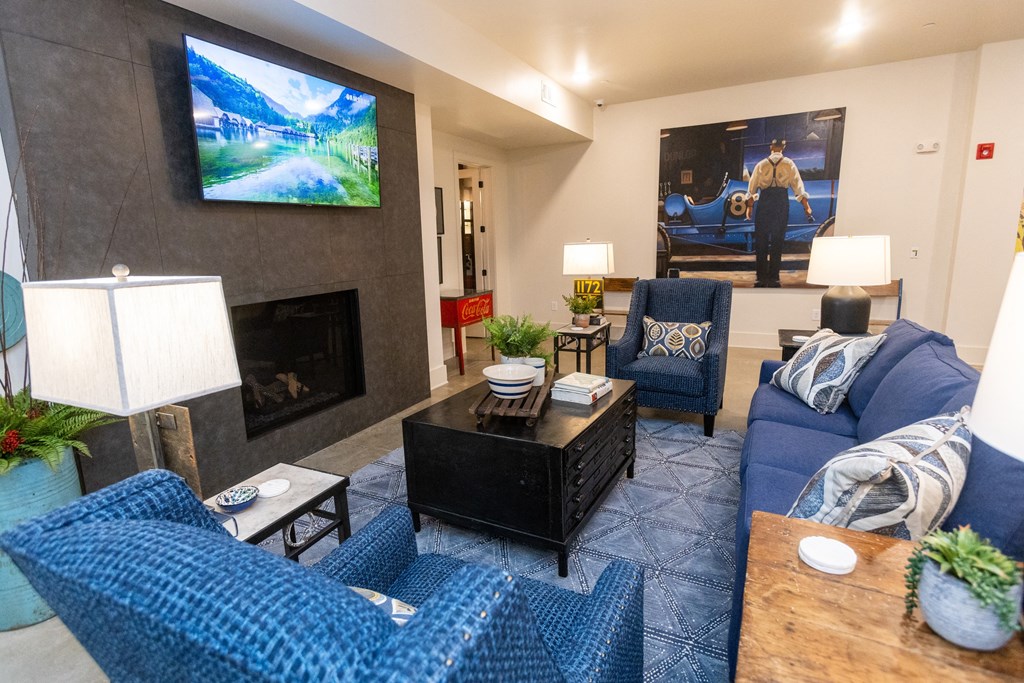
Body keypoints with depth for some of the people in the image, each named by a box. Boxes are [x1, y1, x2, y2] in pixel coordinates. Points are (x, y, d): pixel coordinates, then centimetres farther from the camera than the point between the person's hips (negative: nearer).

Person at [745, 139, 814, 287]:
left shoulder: (761, 164, 10)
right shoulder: (789, 163, 7)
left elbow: (752, 187, 6)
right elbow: (798, 185, 3)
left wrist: (749, 206, 11)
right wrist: (806, 207, 4)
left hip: (765, 200, 1)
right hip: (782, 200, 0)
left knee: (761, 240, 4)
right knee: (777, 240, 3)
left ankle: (761, 278, 2)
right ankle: (773, 278, 1)